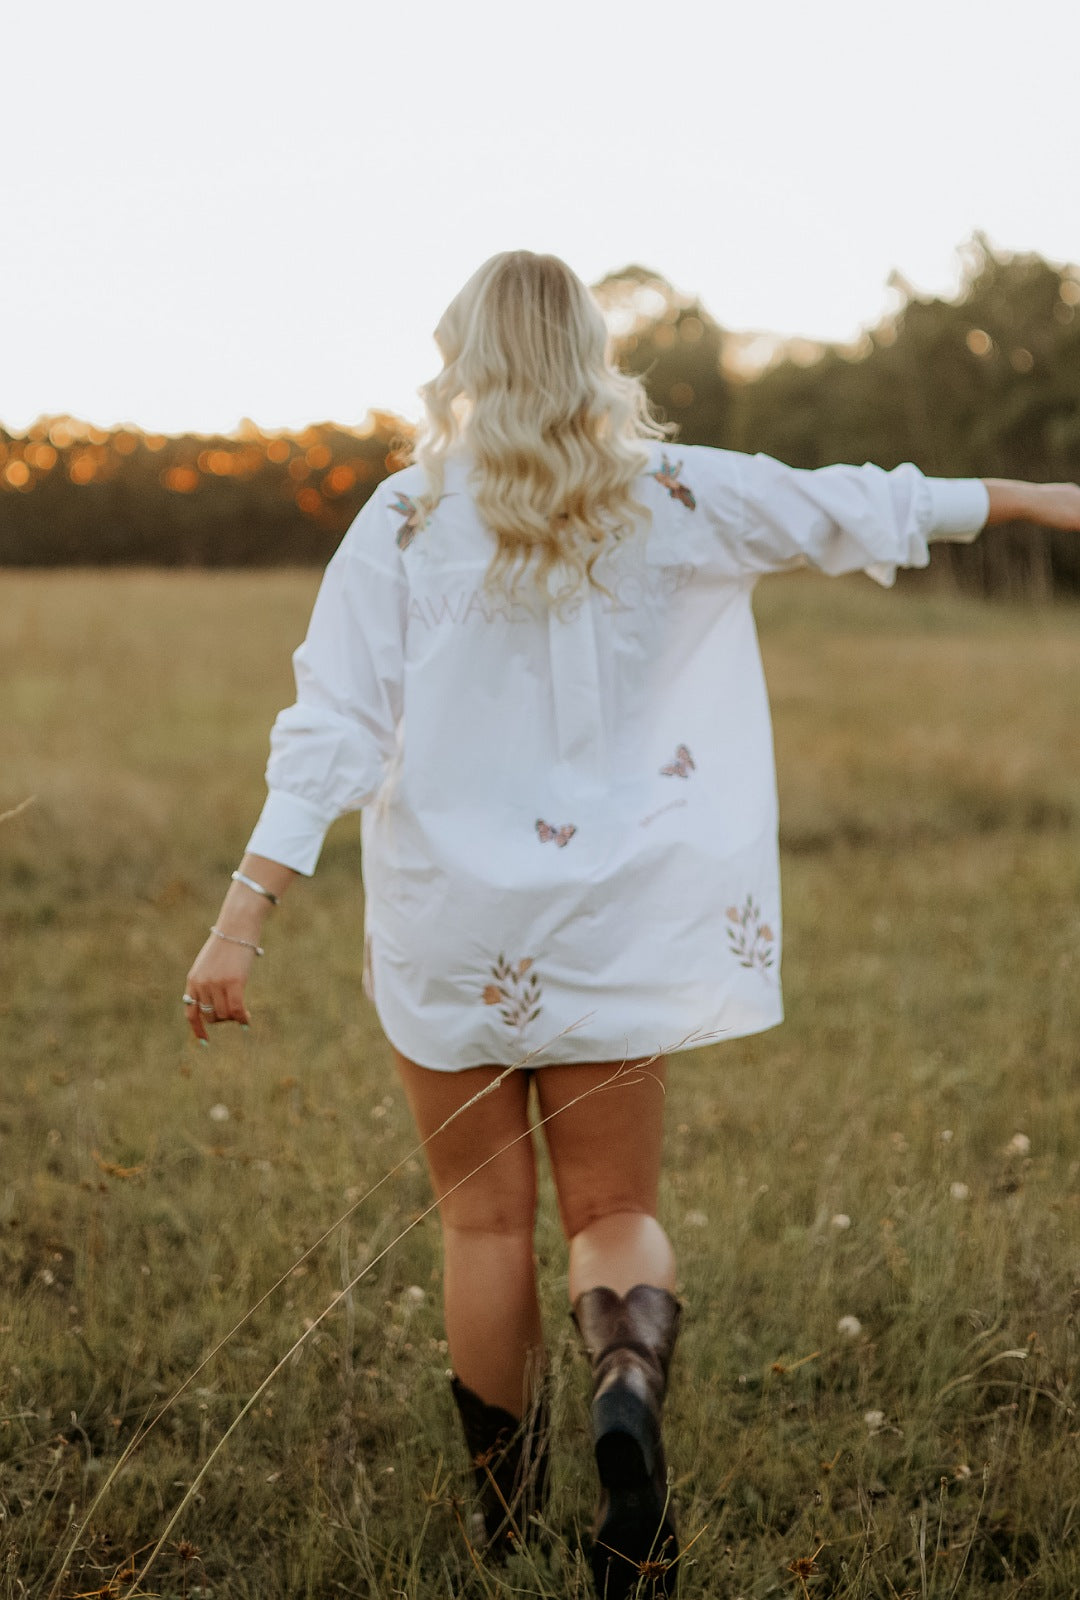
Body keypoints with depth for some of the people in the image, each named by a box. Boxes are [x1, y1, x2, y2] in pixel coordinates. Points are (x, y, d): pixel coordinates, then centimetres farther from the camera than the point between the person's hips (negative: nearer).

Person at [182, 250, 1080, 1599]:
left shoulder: (405, 520, -5)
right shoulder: (674, 497, 0)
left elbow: (331, 730, -12)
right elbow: (859, 510, 10)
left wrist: (241, 919, -12)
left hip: (448, 930, -1)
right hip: (615, 924, 1)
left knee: (484, 1220, 12)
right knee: (615, 1211, 12)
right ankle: (630, 1373, -23)